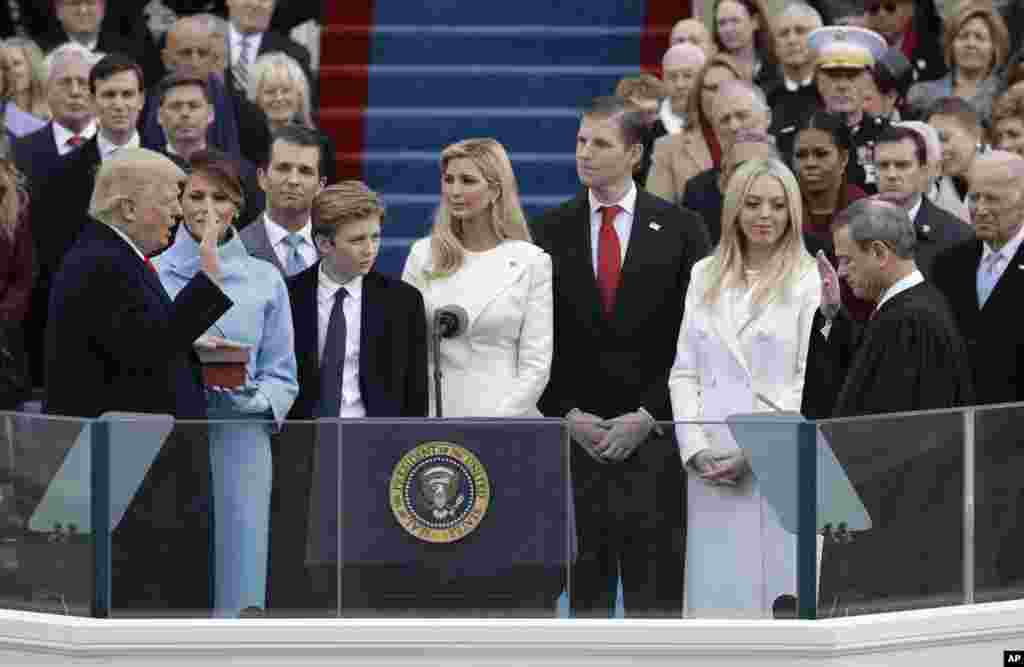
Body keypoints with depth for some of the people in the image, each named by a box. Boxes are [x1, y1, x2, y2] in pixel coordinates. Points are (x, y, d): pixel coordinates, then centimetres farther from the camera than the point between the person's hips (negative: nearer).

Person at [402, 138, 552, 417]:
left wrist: (491, 429, -13)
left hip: (504, 418, -2)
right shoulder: (423, 254, 5)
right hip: (431, 416, 2)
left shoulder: (532, 262, -2)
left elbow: (536, 364, -4)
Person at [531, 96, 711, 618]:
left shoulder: (679, 229, 3)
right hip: (573, 438, 2)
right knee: (585, 589, 4)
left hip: (653, 435, -1)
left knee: (654, 593, -2)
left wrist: (646, 417, -8)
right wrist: (568, 416, -5)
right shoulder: (549, 232, 8)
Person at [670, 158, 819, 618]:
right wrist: (696, 449, -3)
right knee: (715, 591, 3)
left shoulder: (808, 280, -1)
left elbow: (810, 380, -6)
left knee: (776, 587, -3)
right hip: (712, 468, 4)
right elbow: (684, 371, 11)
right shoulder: (705, 276, 12)